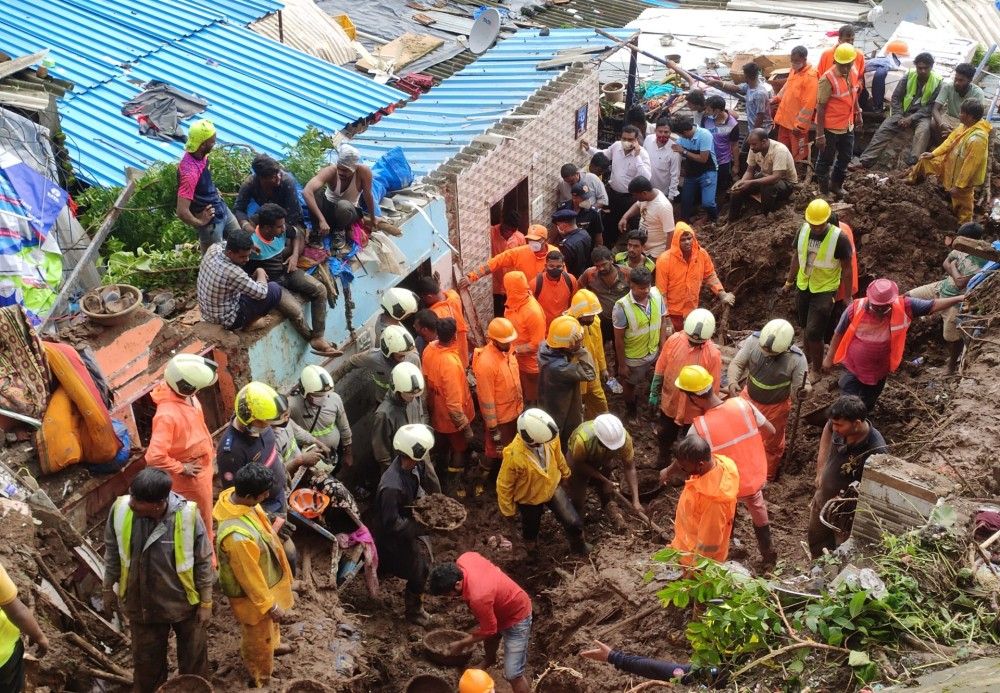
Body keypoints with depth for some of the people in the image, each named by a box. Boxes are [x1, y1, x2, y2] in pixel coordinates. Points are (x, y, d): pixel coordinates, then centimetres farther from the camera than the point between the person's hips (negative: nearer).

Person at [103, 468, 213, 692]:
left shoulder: (187, 515, -29)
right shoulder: (120, 508, -22)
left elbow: (203, 562, -14)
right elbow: (113, 551, -1)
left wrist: (206, 603, -6)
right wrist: (108, 588, 9)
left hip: (184, 602, -2)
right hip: (140, 603, 2)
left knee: (194, 657, 21)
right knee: (146, 660, 24)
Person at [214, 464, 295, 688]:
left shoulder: (233, 495, -18)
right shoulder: (237, 537, -45)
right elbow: (250, 577, -30)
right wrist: (271, 606, -17)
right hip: (251, 592, -8)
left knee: (269, 623, 36)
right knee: (258, 638, 20)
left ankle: (272, 644, 64)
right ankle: (261, 681, 45)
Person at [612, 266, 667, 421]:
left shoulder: (657, 295, -18)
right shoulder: (622, 307, -30)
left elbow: (662, 322, -3)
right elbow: (619, 339, -19)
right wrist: (622, 364, -12)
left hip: (654, 352, 3)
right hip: (633, 358, -3)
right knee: (630, 383, 24)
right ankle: (631, 407, 53)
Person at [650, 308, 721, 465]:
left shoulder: (713, 354, -26)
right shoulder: (674, 340, -18)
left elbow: (713, 388, -16)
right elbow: (660, 368, -4)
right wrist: (654, 393, 3)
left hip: (694, 410, -3)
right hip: (669, 403, 3)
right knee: (664, 435, 26)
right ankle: (663, 457, 54)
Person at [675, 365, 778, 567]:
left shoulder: (699, 428, -28)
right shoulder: (742, 404, -20)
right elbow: (770, 431, -6)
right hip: (755, 478, 4)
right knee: (759, 516, 31)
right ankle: (769, 556, 50)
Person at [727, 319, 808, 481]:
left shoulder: (797, 358, -31)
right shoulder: (753, 340, -26)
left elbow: (798, 387, -21)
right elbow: (736, 363, -15)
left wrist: (804, 389, -46)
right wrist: (733, 382, -34)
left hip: (775, 407, -2)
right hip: (749, 399, 3)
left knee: (771, 445, 21)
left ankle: (766, 479, 48)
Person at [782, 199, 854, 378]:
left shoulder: (839, 238, -22)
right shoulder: (803, 230, -8)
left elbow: (847, 270, -12)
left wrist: (847, 297, -9)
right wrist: (789, 281, 16)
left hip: (824, 290, -5)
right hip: (803, 287, 5)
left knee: (813, 333, -6)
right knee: (805, 328, 19)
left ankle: (816, 369, 14)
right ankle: (807, 360, 40)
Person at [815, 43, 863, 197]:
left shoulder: (854, 72, -3)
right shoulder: (828, 78, -23)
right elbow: (820, 107, -20)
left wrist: (858, 112, 17)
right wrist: (820, 134, -21)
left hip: (847, 125, 7)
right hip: (830, 127, -7)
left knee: (846, 157, 20)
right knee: (826, 160, 8)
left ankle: (836, 185, 40)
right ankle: (824, 191, 23)